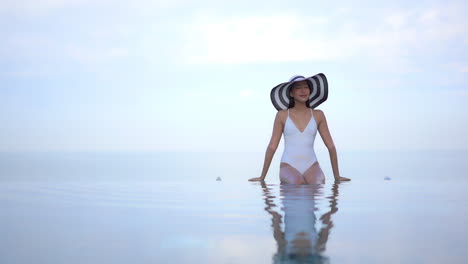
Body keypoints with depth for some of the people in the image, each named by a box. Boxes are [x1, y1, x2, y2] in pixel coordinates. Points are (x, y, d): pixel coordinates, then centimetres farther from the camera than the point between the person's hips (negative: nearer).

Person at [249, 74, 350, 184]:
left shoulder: (318, 115, 7)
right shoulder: (282, 115, 3)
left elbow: (331, 146, 12)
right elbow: (272, 147, 5)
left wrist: (337, 177, 14)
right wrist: (262, 177, 6)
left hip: (312, 168, 2)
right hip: (289, 167, -2)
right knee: (298, 183, -34)